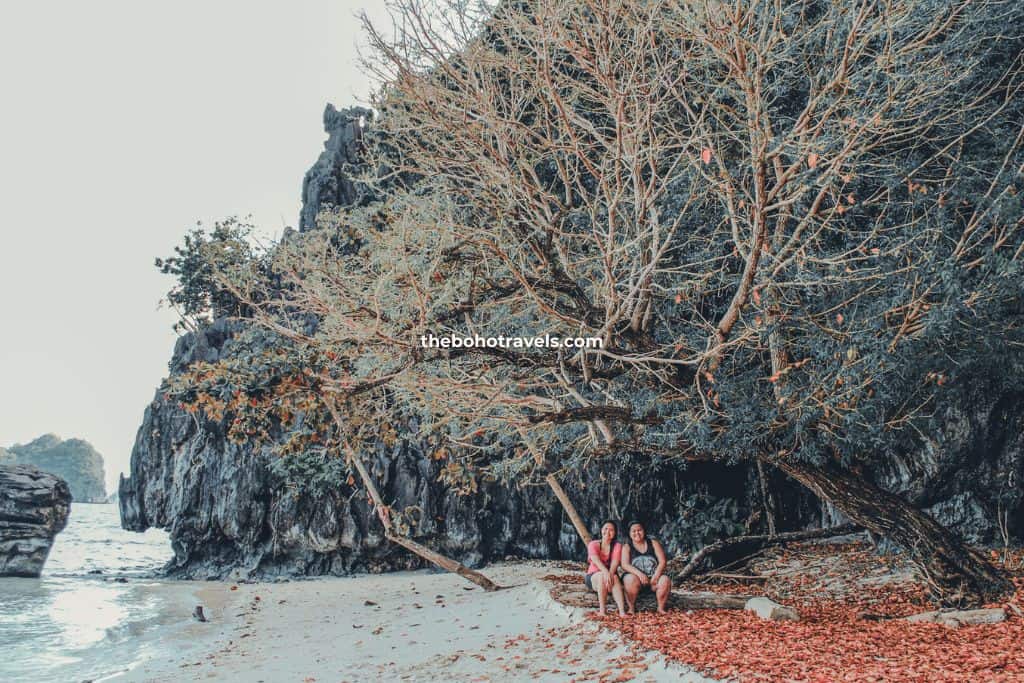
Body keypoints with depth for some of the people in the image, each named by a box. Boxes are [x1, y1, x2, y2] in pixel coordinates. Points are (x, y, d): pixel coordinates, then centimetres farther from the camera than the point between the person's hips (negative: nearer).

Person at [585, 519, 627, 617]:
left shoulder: (617, 546, 0)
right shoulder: (593, 544, -4)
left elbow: (615, 562, -17)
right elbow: (596, 560, -23)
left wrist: (610, 574, -39)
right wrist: (605, 572, -43)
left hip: (611, 575, 1)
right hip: (593, 577, -1)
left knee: (614, 577, -34)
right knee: (602, 575, -35)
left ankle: (621, 610, -45)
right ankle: (601, 610, -35)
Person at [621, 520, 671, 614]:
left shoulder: (653, 543, 9)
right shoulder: (627, 547, 5)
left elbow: (663, 561, 0)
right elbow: (625, 565, -10)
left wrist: (656, 576, -17)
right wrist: (639, 574, -26)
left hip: (653, 578, 2)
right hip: (635, 576, -1)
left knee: (665, 581, -29)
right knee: (631, 580, -36)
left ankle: (661, 608, -11)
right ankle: (632, 608, -17)